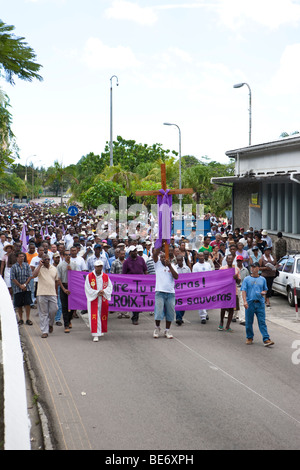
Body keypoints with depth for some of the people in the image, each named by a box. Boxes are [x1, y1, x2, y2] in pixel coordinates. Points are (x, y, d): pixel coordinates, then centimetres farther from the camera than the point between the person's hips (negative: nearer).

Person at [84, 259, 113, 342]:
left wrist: (103, 291, -12)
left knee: (103, 315, 11)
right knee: (94, 317, -10)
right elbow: (88, 288, -5)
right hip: (93, 299, -3)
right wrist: (97, 293, -14)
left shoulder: (106, 276, 5)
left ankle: (101, 331, 31)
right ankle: (95, 335, -13)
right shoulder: (89, 276, -4)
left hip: (103, 299, 3)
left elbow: (110, 286, 7)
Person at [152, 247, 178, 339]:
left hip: (170, 292, 2)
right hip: (160, 292, -2)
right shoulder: (158, 264, 6)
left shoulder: (172, 266, 9)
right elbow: (155, 253, -11)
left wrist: (170, 266, -13)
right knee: (158, 311, -5)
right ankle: (157, 328, 16)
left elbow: (176, 277, -5)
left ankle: (167, 330, 15)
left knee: (170, 312, 4)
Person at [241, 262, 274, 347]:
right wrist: (245, 301, -13)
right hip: (250, 303, 0)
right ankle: (249, 338, 20)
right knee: (249, 322, 5)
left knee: (262, 322, -5)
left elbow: (265, 289, 23)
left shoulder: (262, 279, 12)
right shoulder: (247, 279, 6)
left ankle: (266, 339, -9)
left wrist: (263, 292, -2)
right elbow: (244, 291, 0)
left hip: (260, 303, 0)